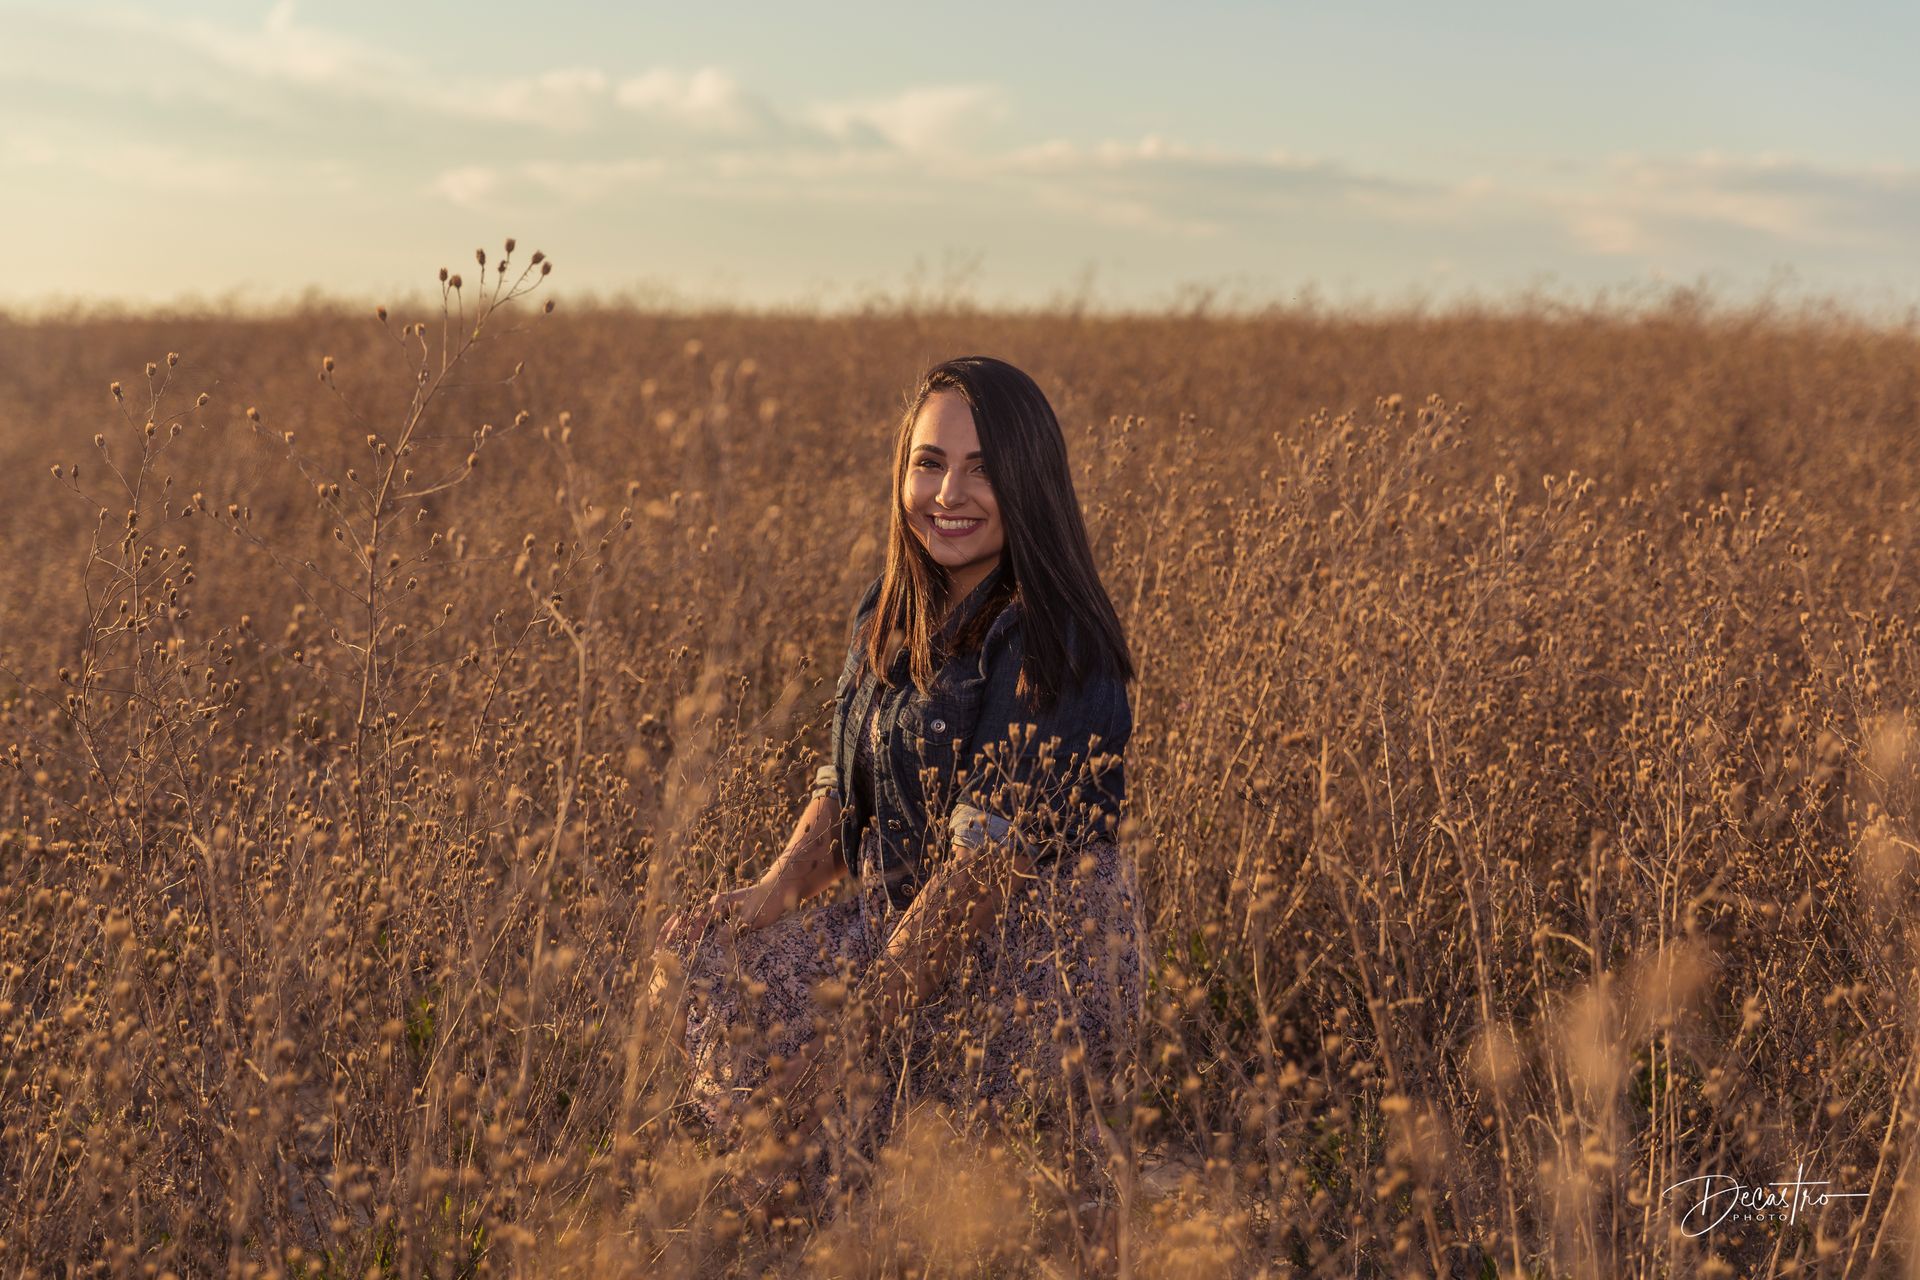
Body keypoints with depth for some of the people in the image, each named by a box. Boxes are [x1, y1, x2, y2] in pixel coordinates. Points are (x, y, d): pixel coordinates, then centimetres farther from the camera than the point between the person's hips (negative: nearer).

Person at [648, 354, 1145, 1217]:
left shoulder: (1047, 646, -20)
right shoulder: (890, 620, 7)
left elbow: (992, 858, -23)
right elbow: (846, 791, 11)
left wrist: (864, 1012, -23)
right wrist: (766, 898, -8)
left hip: (1031, 963, -8)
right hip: (901, 923, 9)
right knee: (698, 959, -3)